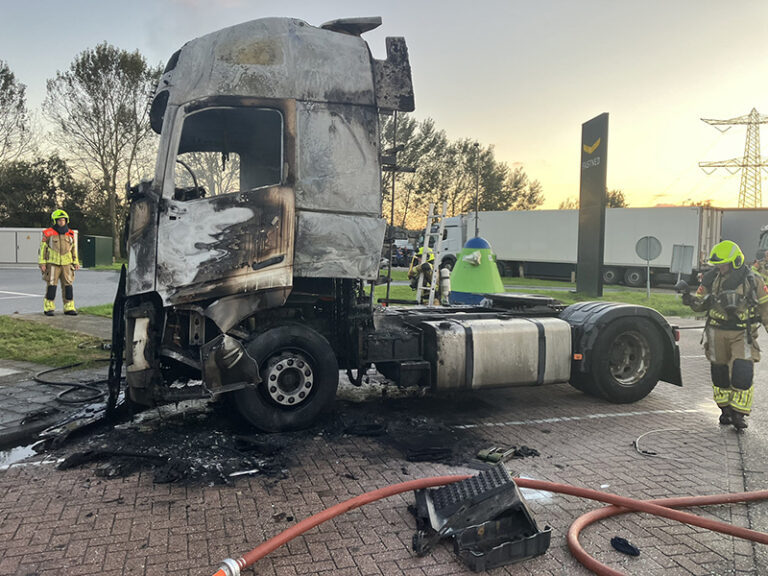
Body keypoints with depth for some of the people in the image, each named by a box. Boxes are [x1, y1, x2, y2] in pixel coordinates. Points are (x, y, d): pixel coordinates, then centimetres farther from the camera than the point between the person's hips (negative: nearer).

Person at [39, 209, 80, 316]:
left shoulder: (70, 234, 8)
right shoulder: (48, 233, -3)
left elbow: (73, 249, 14)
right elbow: (43, 248, -2)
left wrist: (76, 262, 9)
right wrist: (42, 263, -7)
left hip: (66, 264, 3)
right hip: (52, 264, -3)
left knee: (68, 285, 1)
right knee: (51, 286, -4)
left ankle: (69, 308, 6)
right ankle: (48, 308, 4)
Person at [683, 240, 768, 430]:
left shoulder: (753, 281, -5)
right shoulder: (712, 278, -1)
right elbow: (701, 303, 6)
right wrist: (691, 300, -16)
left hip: (742, 335, -2)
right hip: (717, 332, 2)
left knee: (742, 373, -11)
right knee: (719, 373, 9)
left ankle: (738, 414, 3)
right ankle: (725, 410, 27)